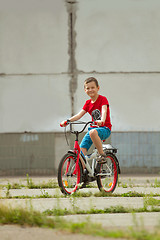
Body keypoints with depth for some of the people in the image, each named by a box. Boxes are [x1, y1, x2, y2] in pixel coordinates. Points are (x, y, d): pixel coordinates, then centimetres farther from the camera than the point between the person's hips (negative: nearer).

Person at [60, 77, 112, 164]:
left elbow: (104, 111, -25)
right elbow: (79, 115, 3)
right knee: (82, 149, -11)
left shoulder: (102, 99, -6)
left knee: (93, 132, -39)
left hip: (104, 128, -7)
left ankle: (102, 155, -26)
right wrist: (68, 121, -13)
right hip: (94, 128, 7)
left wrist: (102, 121, -46)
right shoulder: (88, 103, 12)